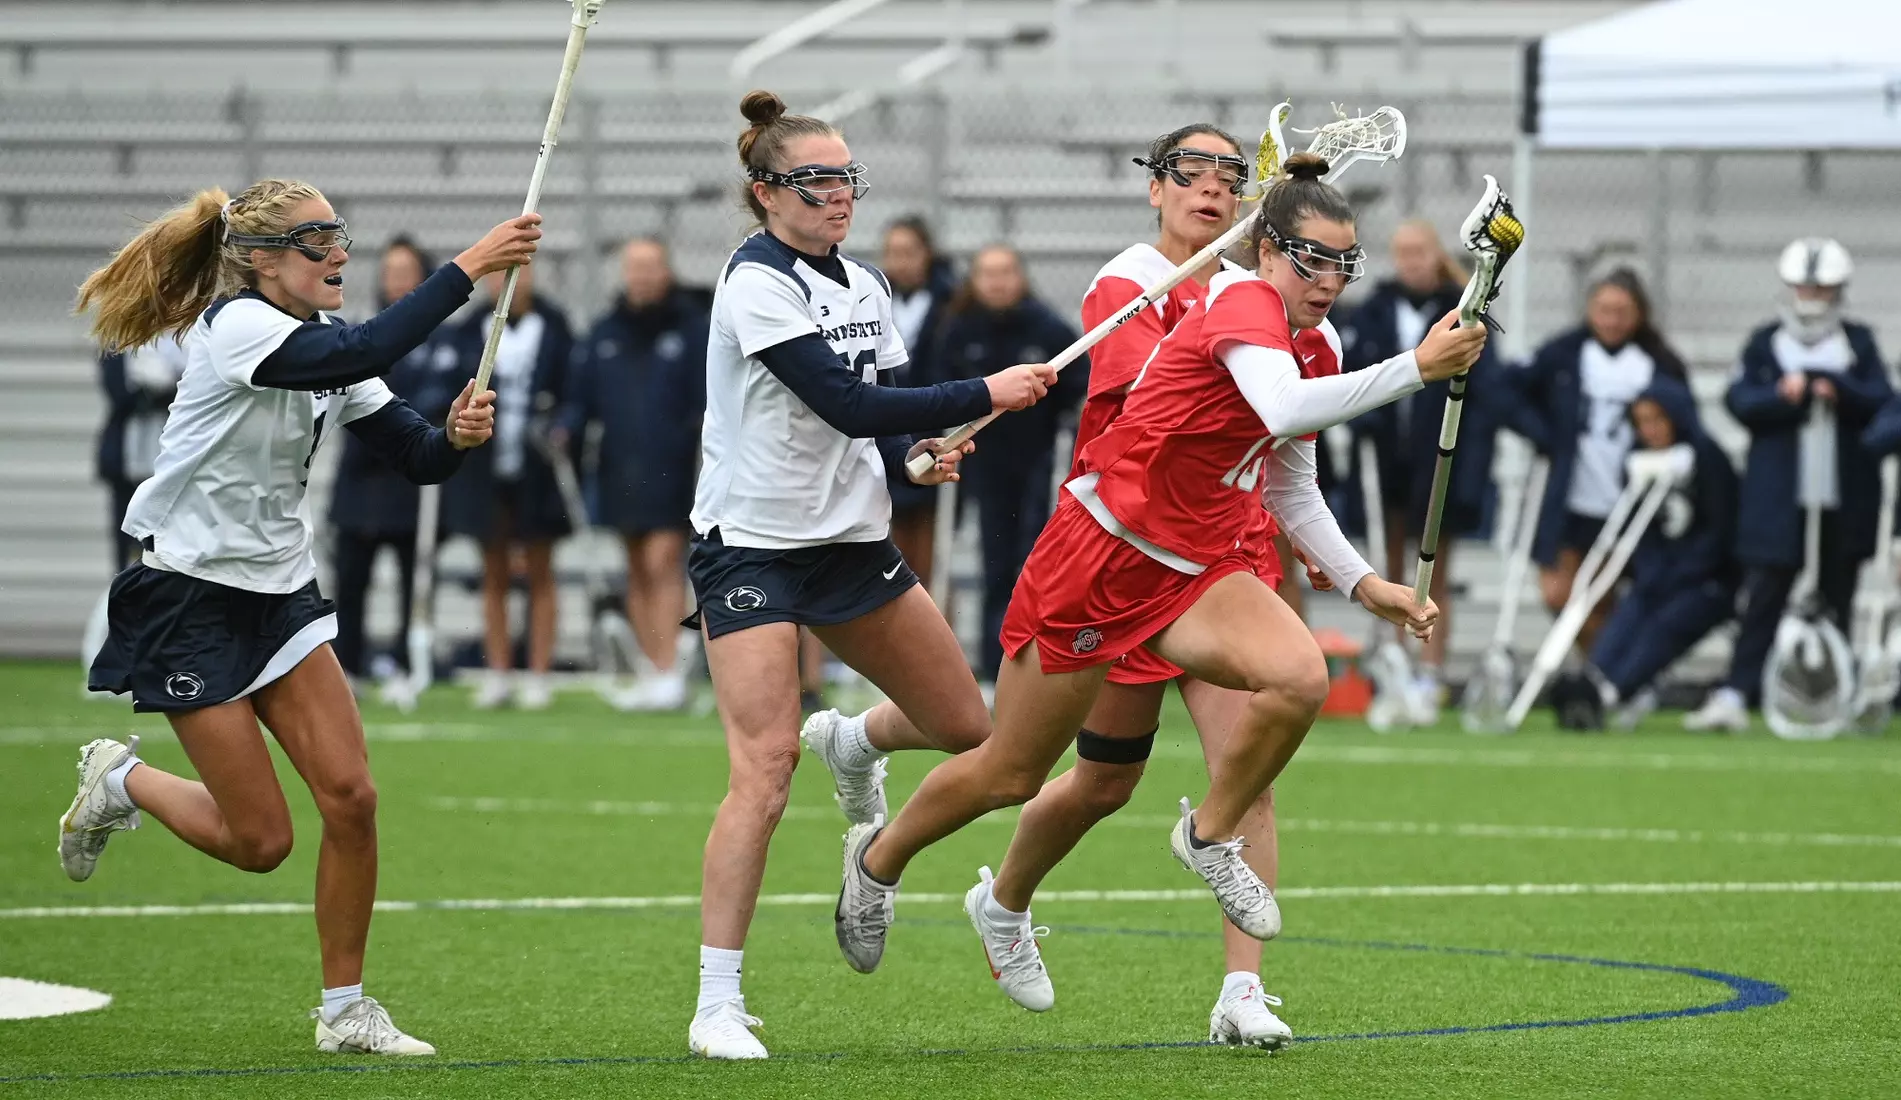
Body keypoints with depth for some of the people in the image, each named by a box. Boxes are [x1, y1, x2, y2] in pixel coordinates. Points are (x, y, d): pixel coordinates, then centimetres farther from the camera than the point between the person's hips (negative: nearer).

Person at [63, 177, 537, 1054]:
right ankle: (116, 781, 24)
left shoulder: (324, 344, 3)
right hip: (190, 602, -7)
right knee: (258, 841, -5)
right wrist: (467, 268, -39)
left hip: (281, 595, 7)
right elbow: (361, 354, -38)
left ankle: (344, 1010, 7)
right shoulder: (235, 327, -20)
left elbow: (416, 458, 3)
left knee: (350, 796, -7)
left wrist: (457, 436, -20)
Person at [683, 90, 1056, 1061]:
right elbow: (845, 404, -23)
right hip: (751, 546, -7)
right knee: (762, 772, -16)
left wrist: (916, 455, -7)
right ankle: (718, 1005, -11)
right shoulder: (756, 281, -15)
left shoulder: (864, 285, 9)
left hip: (853, 542, 7)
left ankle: (852, 740, 45)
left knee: (966, 728, 11)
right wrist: (983, 395, -21)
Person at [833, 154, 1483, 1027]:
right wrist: (1415, 368, -46)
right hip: (1101, 554, -7)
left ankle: (1211, 837, 1)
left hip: (1198, 566, 7)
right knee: (1009, 774, 7)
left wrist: (1361, 583, 14)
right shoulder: (1241, 302, -20)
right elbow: (1286, 410, -42)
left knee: (1298, 675, -24)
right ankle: (878, 860, 36)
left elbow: (1290, 487, 21)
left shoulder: (1318, 348, 6)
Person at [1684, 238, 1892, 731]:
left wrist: (1837, 387, -18)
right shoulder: (1765, 343, 8)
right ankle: (1735, 694, -9)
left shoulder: (1859, 343, 9)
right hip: (1776, 500, -1)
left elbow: (1882, 402, -2)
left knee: (1836, 601, 5)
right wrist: (1783, 397, -19)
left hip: (1845, 502, 1)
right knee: (1762, 598, -6)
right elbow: (1740, 400, -3)